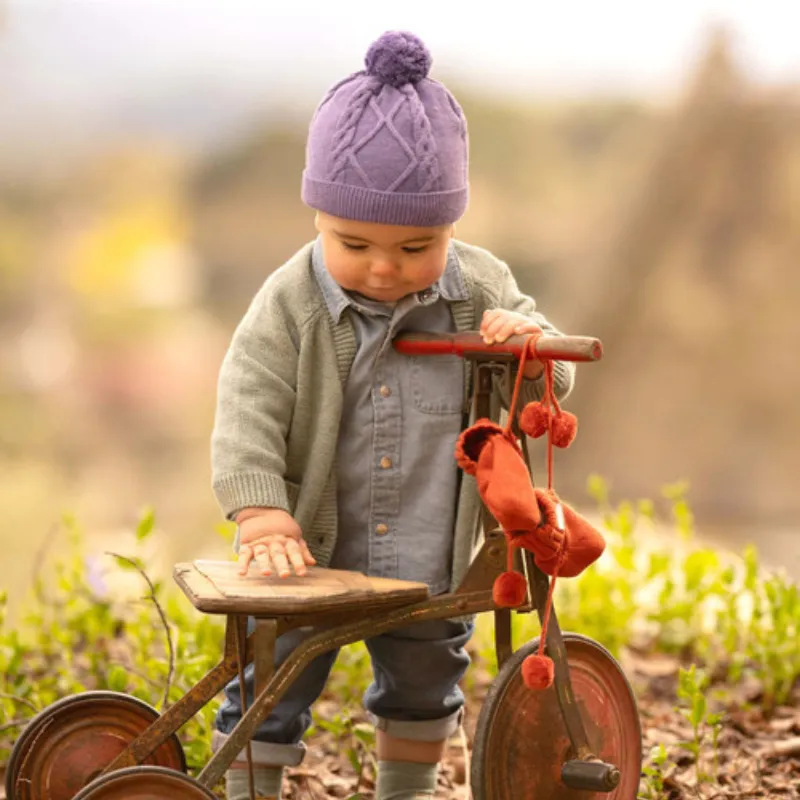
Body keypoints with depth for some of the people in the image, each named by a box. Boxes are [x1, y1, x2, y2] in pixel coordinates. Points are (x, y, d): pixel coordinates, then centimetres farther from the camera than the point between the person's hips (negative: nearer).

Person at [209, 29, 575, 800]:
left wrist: (530, 346, -23)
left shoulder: (480, 292, -8)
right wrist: (263, 520, -32)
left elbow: (548, 382, 1)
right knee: (267, 694, 3)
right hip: (307, 560, -3)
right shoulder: (289, 305, -16)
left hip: (430, 564, 3)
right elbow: (247, 415, -20)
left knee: (424, 689, 23)